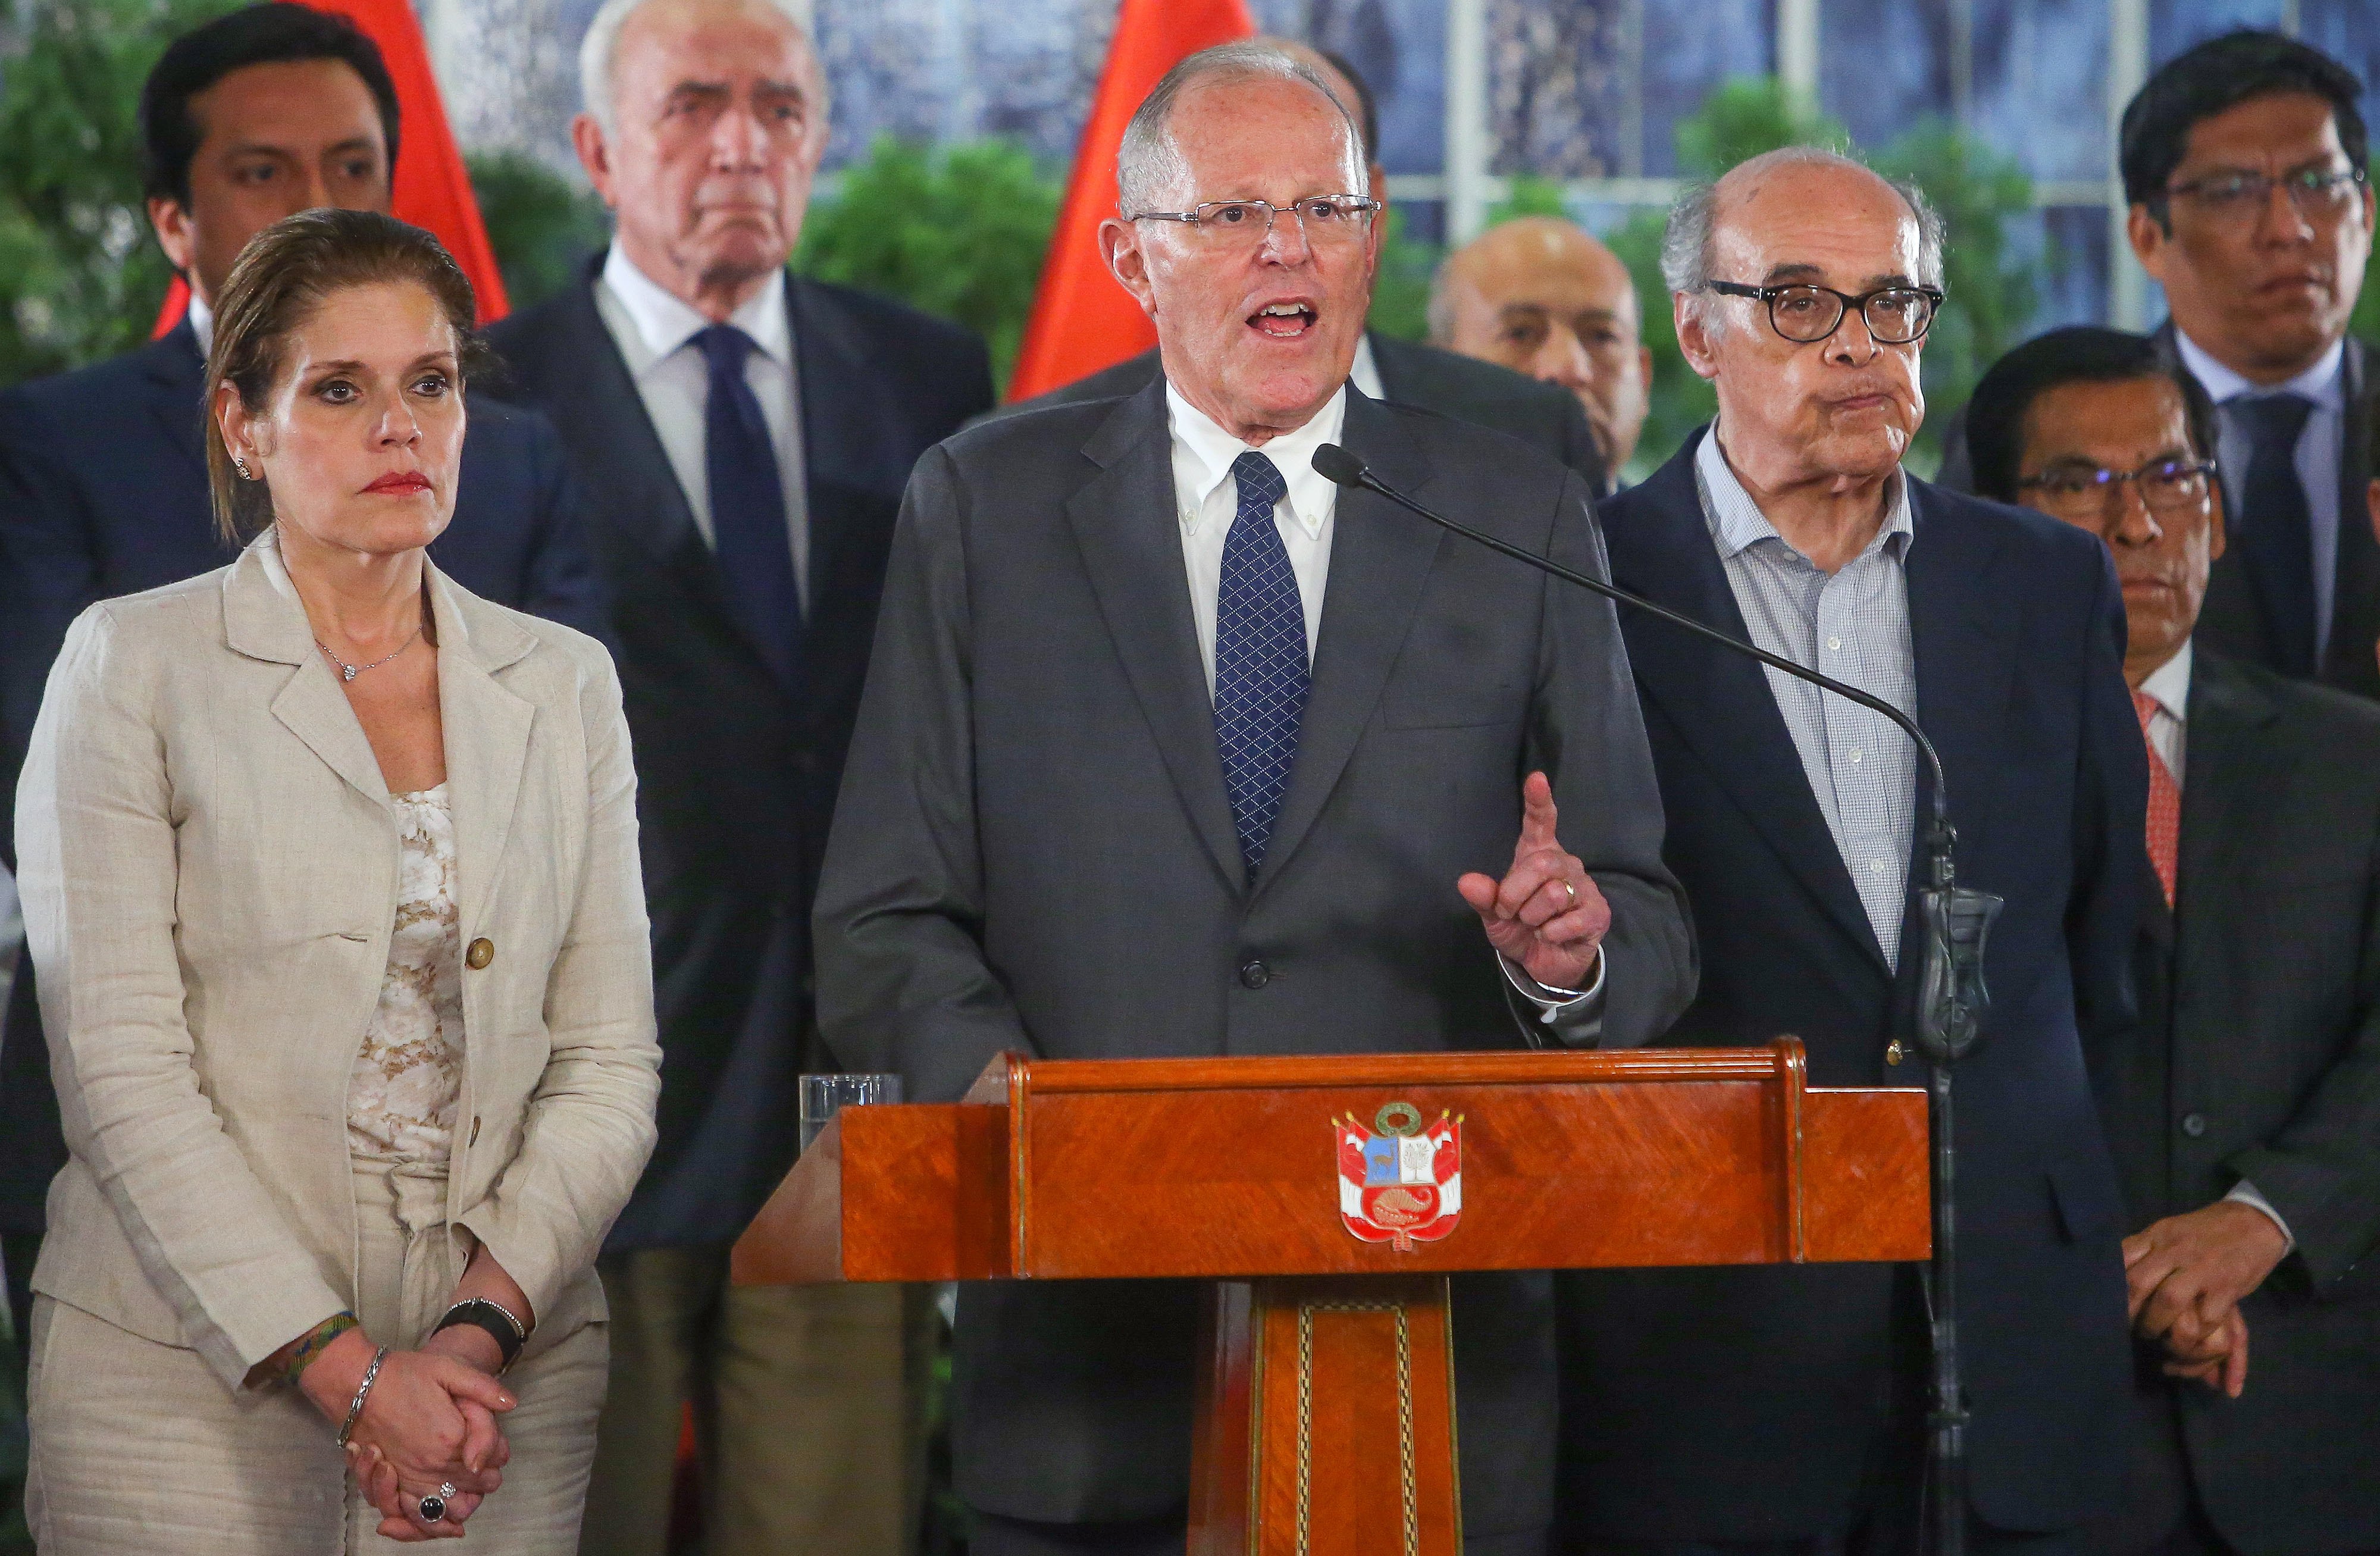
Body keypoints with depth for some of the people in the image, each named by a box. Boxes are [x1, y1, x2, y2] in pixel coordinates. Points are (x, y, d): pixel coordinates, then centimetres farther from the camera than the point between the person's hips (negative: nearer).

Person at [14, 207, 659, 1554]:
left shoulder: (566, 685, 12)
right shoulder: (135, 665, 1)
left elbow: (610, 1060, 6)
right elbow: (122, 1066, -7)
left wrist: (483, 1329, -11)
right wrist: (344, 1371, -14)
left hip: (503, 1380, 3)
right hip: (192, 1387, -3)